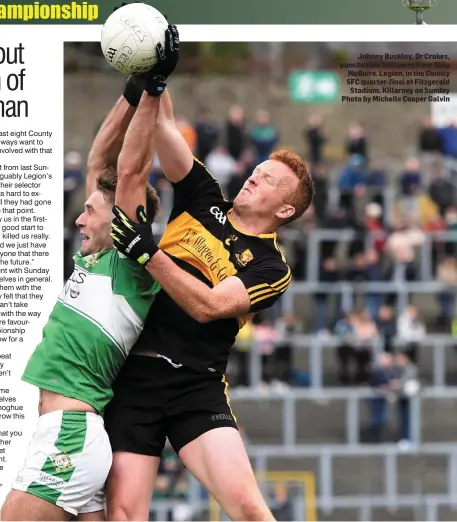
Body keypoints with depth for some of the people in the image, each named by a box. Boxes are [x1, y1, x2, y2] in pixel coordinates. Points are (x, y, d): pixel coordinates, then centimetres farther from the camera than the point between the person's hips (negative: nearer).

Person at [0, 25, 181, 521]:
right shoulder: (96, 257, 14)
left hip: (69, 437, -9)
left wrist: (153, 89, -14)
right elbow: (100, 162, 17)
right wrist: (133, 90, 14)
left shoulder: (131, 265, -8)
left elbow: (130, 173, -15)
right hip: (76, 435, 9)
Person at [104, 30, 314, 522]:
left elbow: (206, 305, -12)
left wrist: (146, 251, -18)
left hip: (198, 386, -3)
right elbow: (163, 128, 6)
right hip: (134, 375, 3)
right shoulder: (204, 202, 14)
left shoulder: (271, 268, 3)